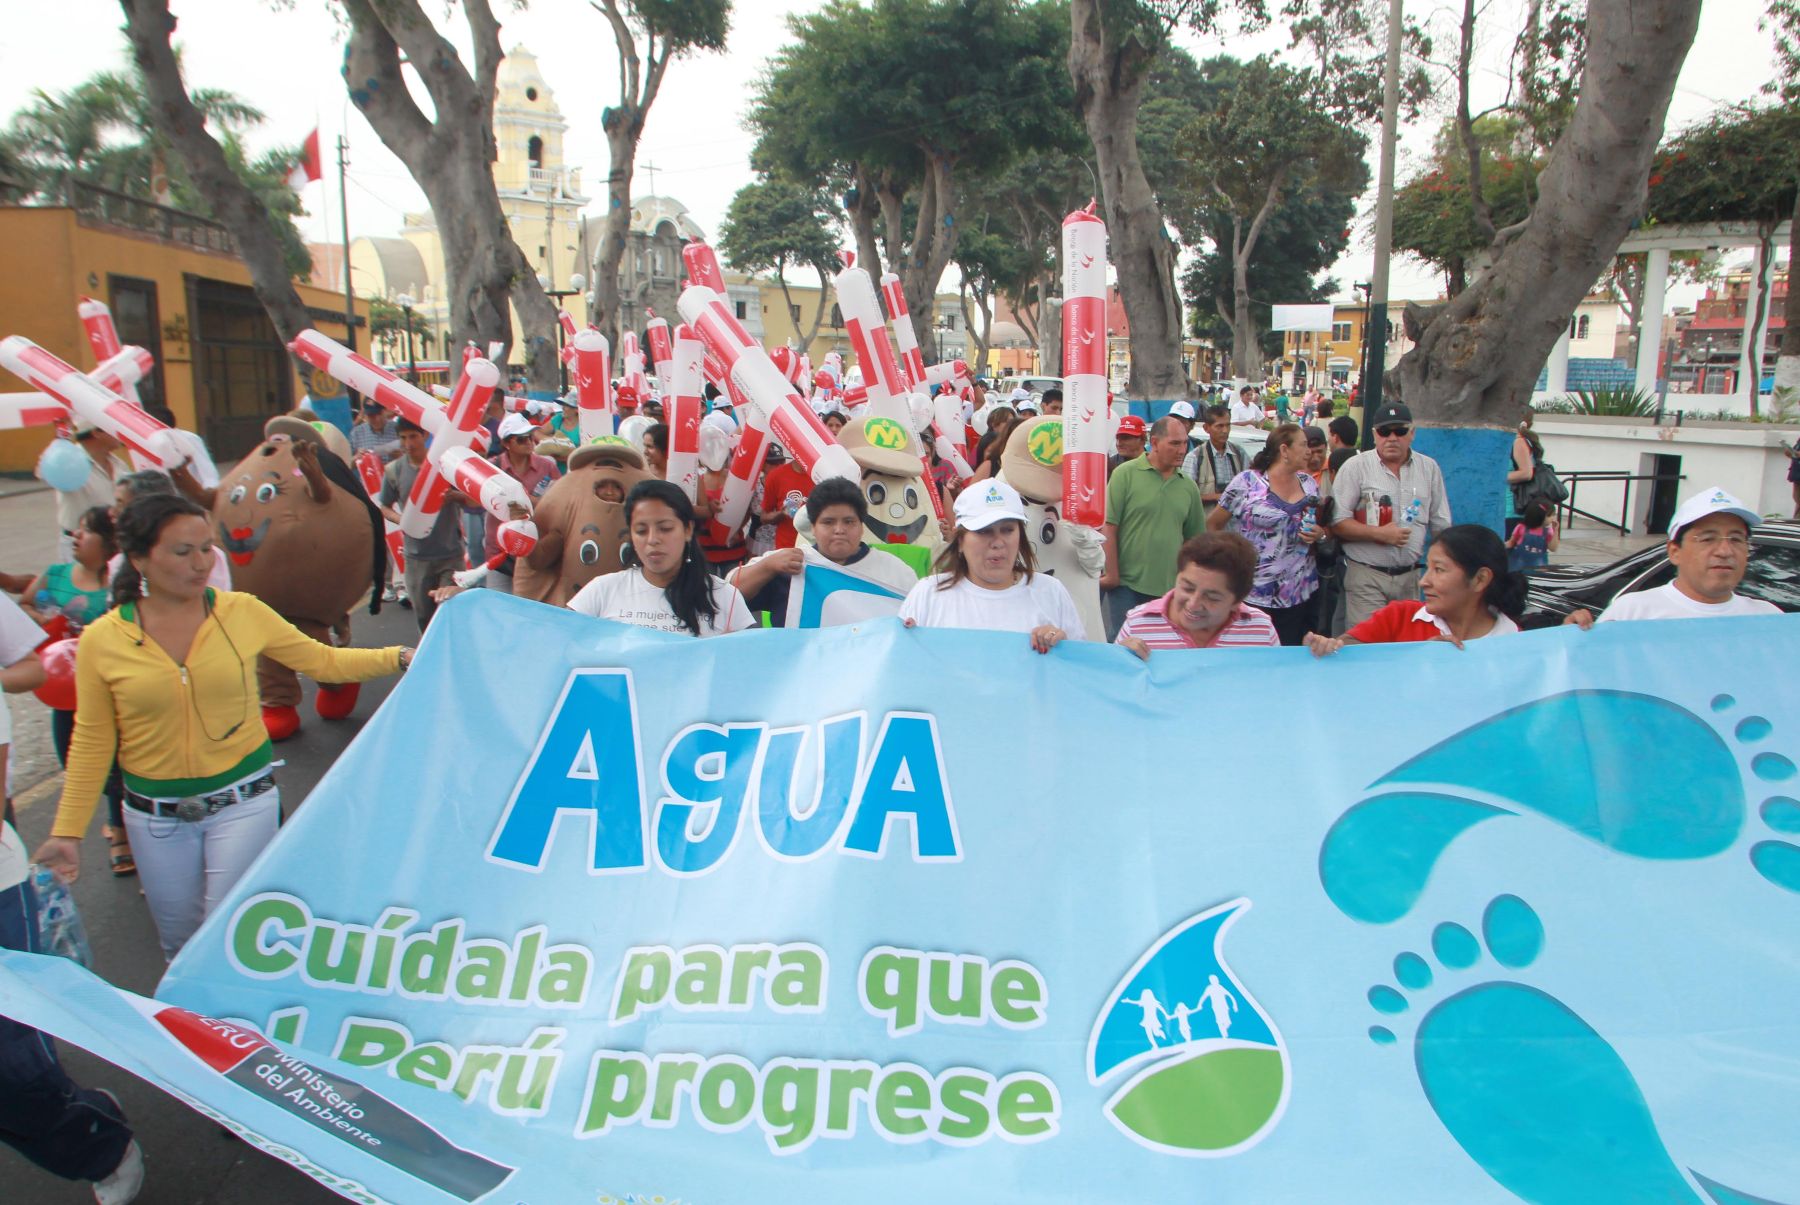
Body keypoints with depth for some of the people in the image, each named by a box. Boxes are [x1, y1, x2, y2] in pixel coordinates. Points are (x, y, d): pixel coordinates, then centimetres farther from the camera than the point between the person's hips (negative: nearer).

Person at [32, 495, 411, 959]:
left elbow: (323, 661, -1)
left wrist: (401, 657, -13)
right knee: (179, 938, 17)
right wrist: (67, 831, -2)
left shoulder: (243, 612, -7)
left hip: (243, 802, -1)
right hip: (156, 816, 1)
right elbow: (91, 743, -1)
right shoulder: (101, 641, -8)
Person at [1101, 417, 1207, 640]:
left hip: (1170, 587, 4)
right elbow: (1108, 527, -7)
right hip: (1126, 584, -4)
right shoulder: (1126, 474, -5)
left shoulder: (1189, 487, 8)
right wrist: (1112, 573, -9)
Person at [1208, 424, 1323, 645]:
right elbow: (1212, 524, 0)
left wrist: (1318, 534, -1)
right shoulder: (1247, 482, -6)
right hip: (1256, 595, -5)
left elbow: (1320, 525, 21)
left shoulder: (1309, 483, 10)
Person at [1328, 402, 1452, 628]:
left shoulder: (1429, 468, 10)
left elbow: (1441, 526, 15)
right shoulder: (1355, 466, -3)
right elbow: (1337, 523, -7)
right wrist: (1379, 533, -16)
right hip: (1366, 577, -4)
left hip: (1410, 576, 4)